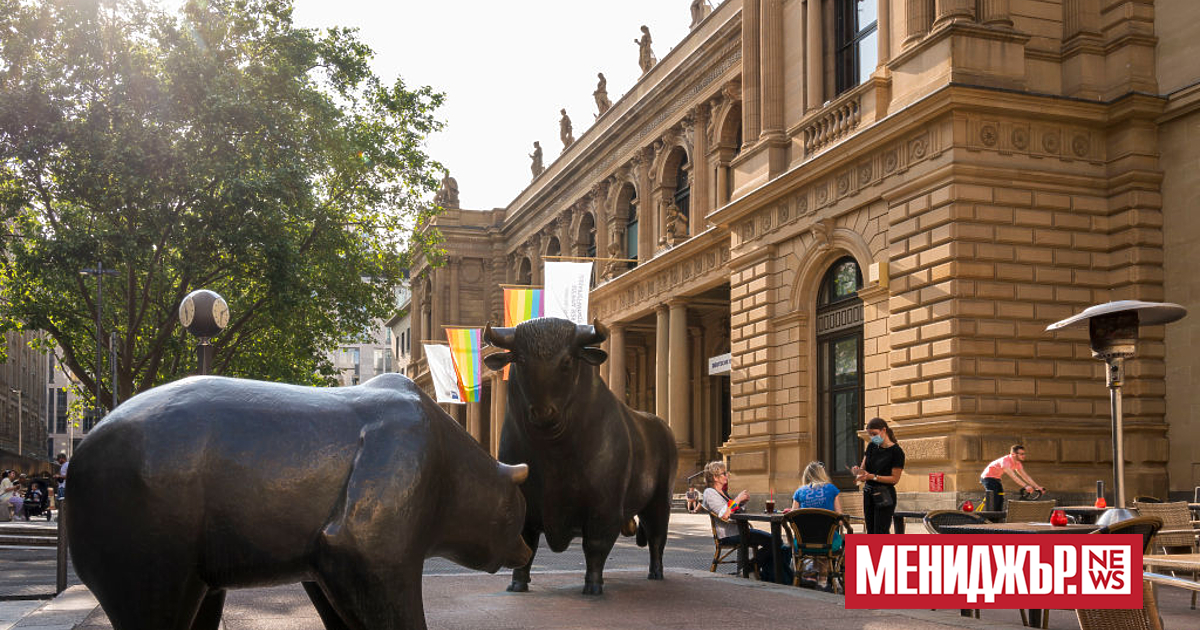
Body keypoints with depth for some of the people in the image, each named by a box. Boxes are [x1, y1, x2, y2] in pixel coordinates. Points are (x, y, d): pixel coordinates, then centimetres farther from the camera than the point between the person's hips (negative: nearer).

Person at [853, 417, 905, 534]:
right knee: (871, 533, 10)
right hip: (868, 493, 7)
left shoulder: (896, 451, -12)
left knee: (880, 533, -9)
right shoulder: (872, 447, 8)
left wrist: (872, 476, -22)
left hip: (885, 496, -7)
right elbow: (863, 468, 7)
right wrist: (858, 471, -17)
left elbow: (895, 479, -13)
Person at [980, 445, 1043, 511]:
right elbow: (1013, 476, -40)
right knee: (994, 503, -17)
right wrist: (1026, 486, -48)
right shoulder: (1005, 461, -30)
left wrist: (1038, 487, -12)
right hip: (988, 478, -9)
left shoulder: (1018, 463, -2)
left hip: (997, 479, 9)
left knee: (1000, 501, 4)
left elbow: (1025, 476, -3)